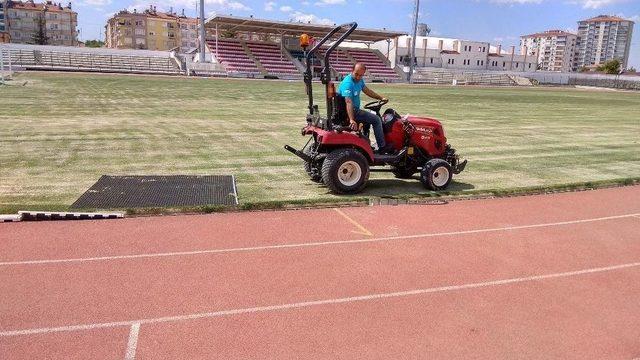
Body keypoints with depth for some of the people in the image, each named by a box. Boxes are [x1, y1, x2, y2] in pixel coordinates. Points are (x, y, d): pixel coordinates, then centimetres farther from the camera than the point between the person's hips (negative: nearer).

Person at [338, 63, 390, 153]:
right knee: (376, 119, -10)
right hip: (348, 112, -11)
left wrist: (381, 98, 22)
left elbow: (367, 91, 22)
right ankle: (382, 147, -5)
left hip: (355, 109, 11)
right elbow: (348, 102, -38)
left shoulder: (359, 80, 5)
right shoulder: (348, 83, -25)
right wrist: (351, 120, -49)